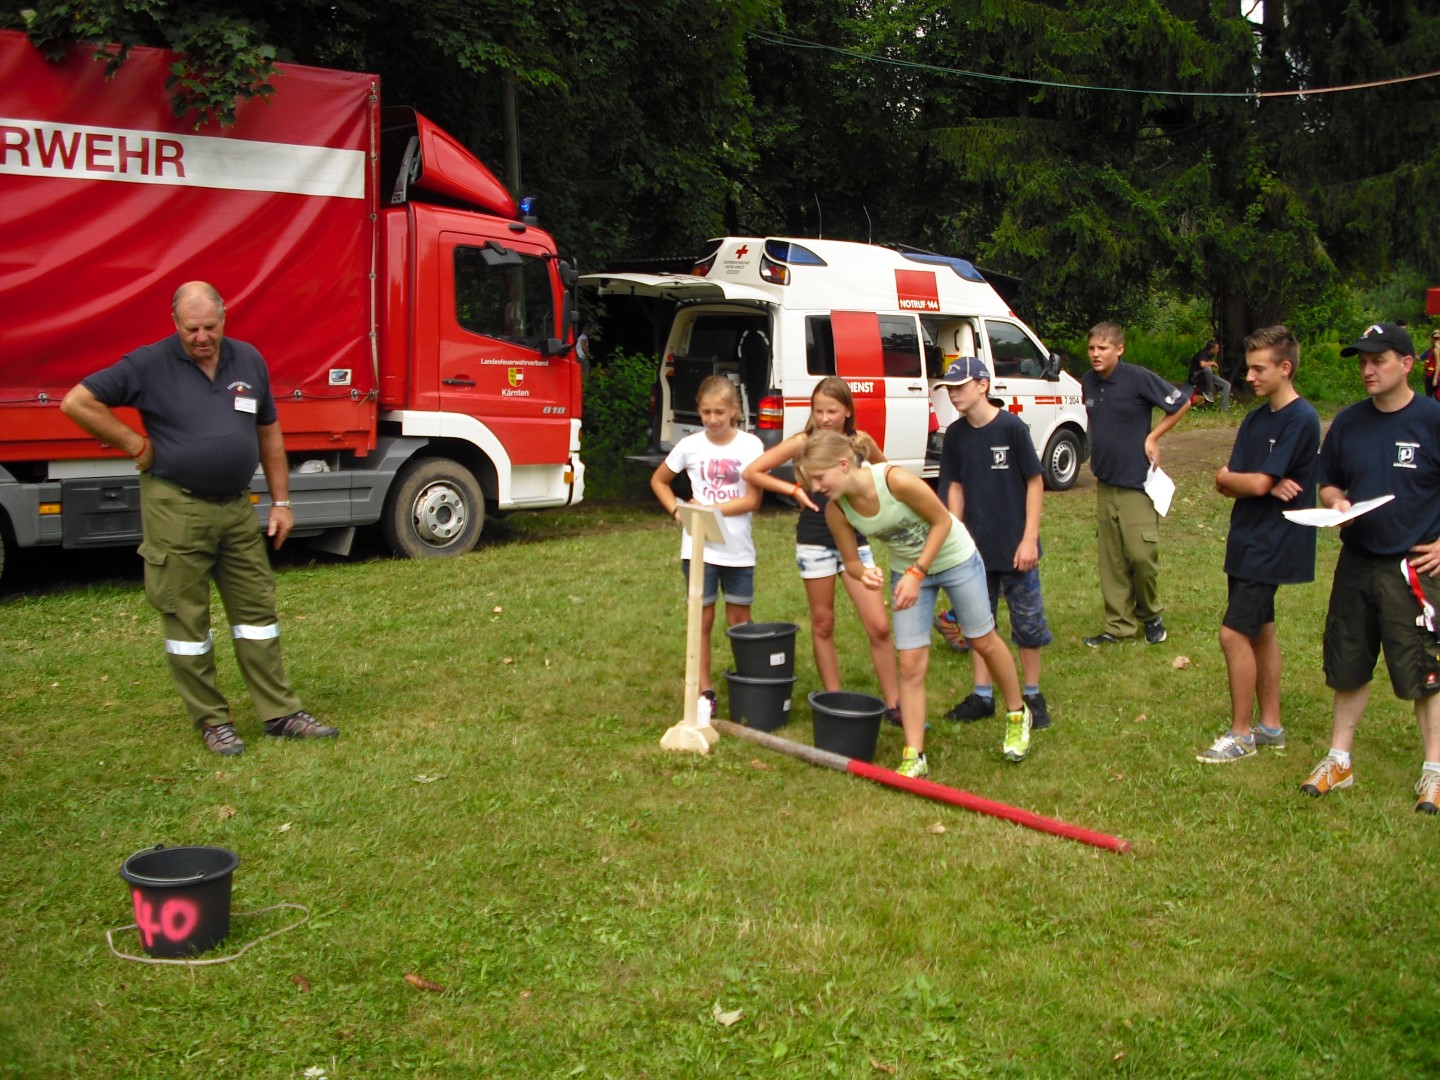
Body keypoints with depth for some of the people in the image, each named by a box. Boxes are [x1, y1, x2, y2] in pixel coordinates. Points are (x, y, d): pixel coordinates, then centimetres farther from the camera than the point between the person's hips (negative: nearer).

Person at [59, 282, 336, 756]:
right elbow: (78, 402, -7)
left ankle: (281, 713, 16)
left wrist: (281, 501, 10)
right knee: (186, 619, 3)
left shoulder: (249, 361, 6)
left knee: (257, 609, 8)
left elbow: (269, 435, 12)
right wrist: (137, 447, -7)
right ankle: (212, 721, 15)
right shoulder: (148, 365, -7)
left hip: (237, 507, 4)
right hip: (176, 509, -4)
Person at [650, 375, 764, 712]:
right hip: (699, 547, 1)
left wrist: (711, 508, -17)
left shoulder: (750, 445, -6)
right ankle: (704, 692, 13)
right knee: (703, 620, 5)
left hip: (738, 549, -1)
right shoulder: (690, 445, -2)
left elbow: (752, 499, -10)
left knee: (739, 620, 11)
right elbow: (658, 481, 12)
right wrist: (678, 512, -3)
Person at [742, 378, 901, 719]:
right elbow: (752, 472, -4)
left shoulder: (861, 442, 1)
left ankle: (894, 704, 6)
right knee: (823, 624, 8)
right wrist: (793, 490, -8)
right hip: (815, 542, -1)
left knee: (879, 626, -4)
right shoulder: (803, 443, -6)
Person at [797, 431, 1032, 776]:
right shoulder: (836, 511, -21)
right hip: (907, 570, 4)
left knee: (984, 642, 14)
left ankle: (1017, 715, 39)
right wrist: (863, 574, -31)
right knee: (911, 664, -3)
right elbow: (851, 561, -7)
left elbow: (942, 521, -23)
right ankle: (914, 757, 6)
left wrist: (916, 573, -27)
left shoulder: (895, 479, -36)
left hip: (954, 557, -3)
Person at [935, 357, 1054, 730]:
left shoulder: (1011, 427, -14)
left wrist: (1030, 539, -12)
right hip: (976, 547, 5)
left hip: (1014, 547, -5)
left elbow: (1035, 482, -10)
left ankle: (1032, 695, 21)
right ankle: (982, 696, 23)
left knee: (1028, 622, 6)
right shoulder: (955, 434, 1)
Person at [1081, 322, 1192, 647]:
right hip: (1105, 484, 6)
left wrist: (1152, 438, -7)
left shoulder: (1138, 378, -12)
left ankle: (1151, 615, 16)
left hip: (1137, 482, -6)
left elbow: (1182, 403, -5)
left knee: (1141, 553, -8)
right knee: (1111, 559, 7)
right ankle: (1118, 626, 14)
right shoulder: (1088, 382, 7)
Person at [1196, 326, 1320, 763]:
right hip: (1248, 541, 9)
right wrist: (1268, 485, -14)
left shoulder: (1301, 420, -16)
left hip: (1273, 545, -9)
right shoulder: (1255, 420, 10)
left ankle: (1242, 734, 2)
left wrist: (1227, 477, -2)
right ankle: (1270, 726, 26)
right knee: (1260, 631, 15)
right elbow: (1226, 486, 4)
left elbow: (1257, 483, -21)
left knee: (1234, 633, -10)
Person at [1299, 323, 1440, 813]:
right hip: (1355, 565, 5)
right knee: (1347, 665, 13)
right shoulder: (1348, 422, 5)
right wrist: (1336, 502, -6)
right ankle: (1339, 759, 26)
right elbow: (1328, 482, 15)